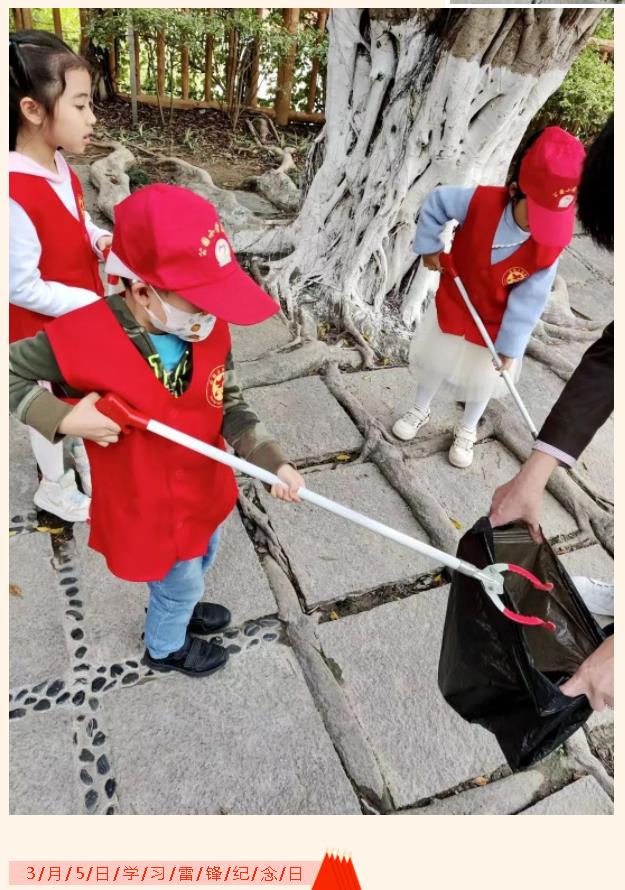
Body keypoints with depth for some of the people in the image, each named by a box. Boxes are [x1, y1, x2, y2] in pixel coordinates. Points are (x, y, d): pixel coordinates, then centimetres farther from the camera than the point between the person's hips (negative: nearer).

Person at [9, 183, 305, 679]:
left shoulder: (212, 330, -17)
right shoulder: (80, 339, -30)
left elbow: (231, 407, -9)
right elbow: (10, 376, -14)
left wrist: (271, 461, -22)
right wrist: (64, 419, -27)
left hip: (206, 489, 5)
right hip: (149, 510, -5)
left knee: (200, 562, 33)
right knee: (179, 584, 22)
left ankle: (179, 608, 68)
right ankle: (166, 648, 57)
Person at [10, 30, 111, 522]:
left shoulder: (58, 163, -7)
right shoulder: (16, 194, -32)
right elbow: (22, 288, -27)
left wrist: (101, 239, -9)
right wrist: (98, 304, -24)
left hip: (80, 316, 7)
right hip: (41, 332, -7)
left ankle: (87, 450, 53)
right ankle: (54, 486, 40)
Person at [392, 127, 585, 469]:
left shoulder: (550, 246, -26)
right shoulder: (481, 201, -28)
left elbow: (529, 300, -19)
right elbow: (436, 202, -11)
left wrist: (510, 346, -17)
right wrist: (430, 247, -12)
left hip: (496, 323, 0)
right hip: (453, 305, 1)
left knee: (482, 378, 18)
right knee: (436, 363, 20)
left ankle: (467, 430, 43)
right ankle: (420, 411, 47)